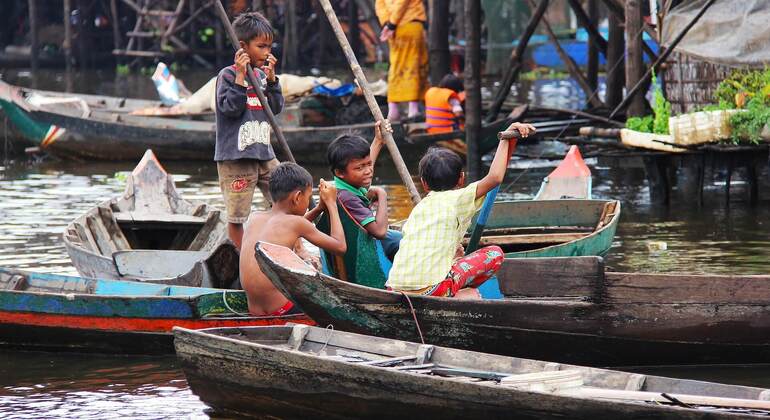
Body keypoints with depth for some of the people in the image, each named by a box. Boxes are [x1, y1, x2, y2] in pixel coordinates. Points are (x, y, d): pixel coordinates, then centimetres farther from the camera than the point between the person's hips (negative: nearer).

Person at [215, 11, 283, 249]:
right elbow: (231, 108, -17)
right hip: (235, 157, -7)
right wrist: (240, 76, -19)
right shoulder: (228, 75, -8)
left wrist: (271, 77, -2)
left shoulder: (262, 75, 11)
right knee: (236, 215, 0)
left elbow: (277, 107, 8)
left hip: (263, 153, 7)